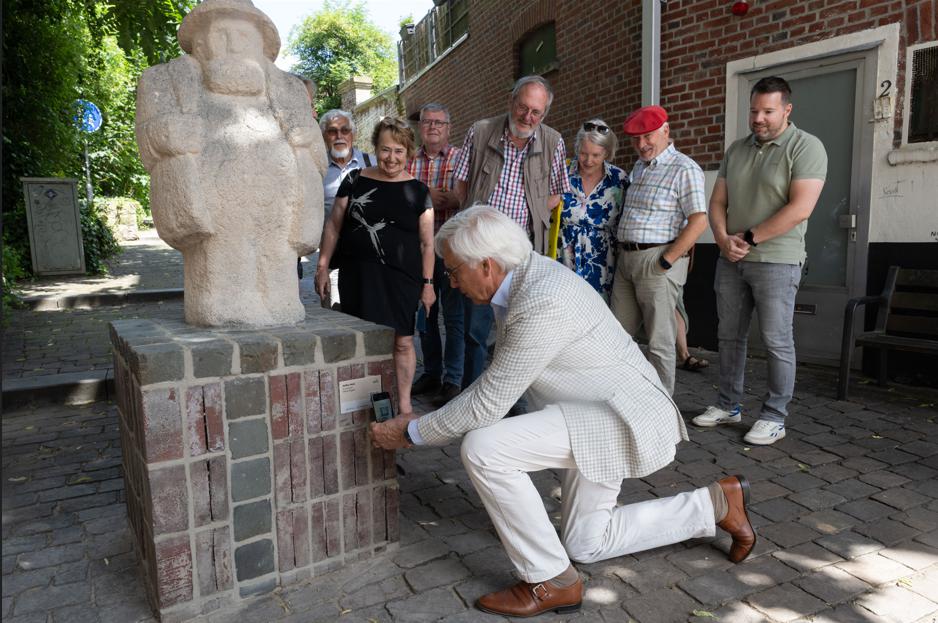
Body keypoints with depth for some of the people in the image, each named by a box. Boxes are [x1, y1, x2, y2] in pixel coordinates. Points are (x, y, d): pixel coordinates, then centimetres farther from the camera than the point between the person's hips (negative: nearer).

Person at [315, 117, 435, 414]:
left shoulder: (418, 191, 5)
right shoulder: (355, 182, 6)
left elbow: (427, 243, 5)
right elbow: (333, 226, 9)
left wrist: (427, 283, 1)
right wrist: (322, 266, 4)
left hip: (402, 278, 0)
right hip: (357, 277, 1)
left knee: (402, 341, 0)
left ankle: (404, 403, 15)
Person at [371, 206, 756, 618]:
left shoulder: (541, 303, -30)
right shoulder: (520, 277, 0)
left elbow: (488, 403, -26)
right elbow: (497, 381, 10)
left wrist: (412, 433, -12)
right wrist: (428, 421, 8)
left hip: (623, 417, -10)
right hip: (598, 413, 10)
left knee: (483, 448, -25)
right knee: (586, 544, 19)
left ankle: (550, 582, -5)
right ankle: (715, 504, 28)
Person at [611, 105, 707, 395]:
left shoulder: (684, 169, -8)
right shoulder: (638, 167, 18)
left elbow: (698, 221, -15)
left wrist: (665, 262, -17)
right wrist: (623, 254, 13)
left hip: (657, 261, -8)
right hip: (625, 258, 8)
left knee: (659, 341, 0)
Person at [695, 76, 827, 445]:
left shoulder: (805, 147, -5)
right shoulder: (736, 150, 15)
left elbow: (800, 208, -15)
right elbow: (717, 202, 13)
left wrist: (749, 238, -13)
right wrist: (723, 239, -6)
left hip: (775, 260, -6)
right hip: (730, 261, 6)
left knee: (776, 341, -1)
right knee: (729, 336, 10)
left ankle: (774, 417, 9)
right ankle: (728, 406, 22)